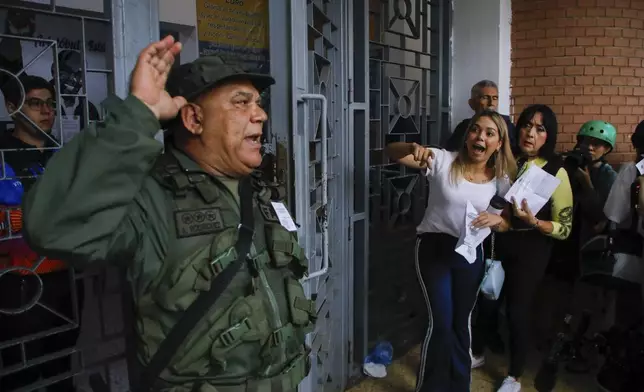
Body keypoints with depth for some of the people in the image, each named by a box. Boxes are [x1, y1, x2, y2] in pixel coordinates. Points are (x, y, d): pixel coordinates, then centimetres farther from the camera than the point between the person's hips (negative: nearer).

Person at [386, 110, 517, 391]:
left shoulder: (500, 178, -2)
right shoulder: (443, 160, -13)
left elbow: (506, 225, 5)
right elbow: (391, 152, -18)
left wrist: (497, 220, -20)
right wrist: (413, 147, -41)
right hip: (433, 246, -4)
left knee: (461, 321, 17)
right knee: (441, 322, -6)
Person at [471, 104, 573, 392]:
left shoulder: (556, 172, -11)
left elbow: (564, 228, -11)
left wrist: (532, 221, -26)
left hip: (530, 249, -3)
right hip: (497, 242, 3)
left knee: (517, 310, 4)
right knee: (486, 301, 12)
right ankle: (477, 354, 40)